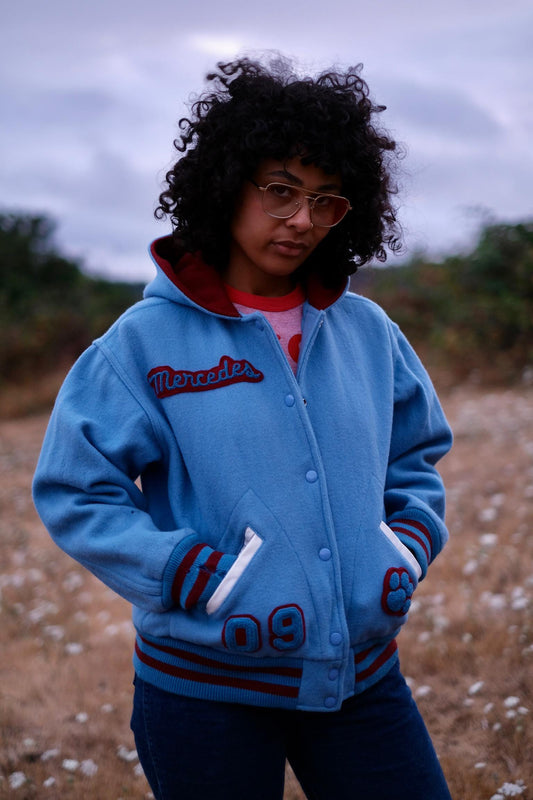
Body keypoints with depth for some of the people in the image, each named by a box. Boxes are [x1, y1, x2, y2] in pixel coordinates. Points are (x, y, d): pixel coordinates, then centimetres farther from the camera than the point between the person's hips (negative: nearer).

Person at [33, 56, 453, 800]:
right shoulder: (146, 341, -8)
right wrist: (206, 579, -17)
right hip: (205, 685, -3)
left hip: (363, 673, 4)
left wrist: (409, 544, -2)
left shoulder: (370, 333, 5)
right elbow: (75, 494, -9)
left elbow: (415, 459, 17)